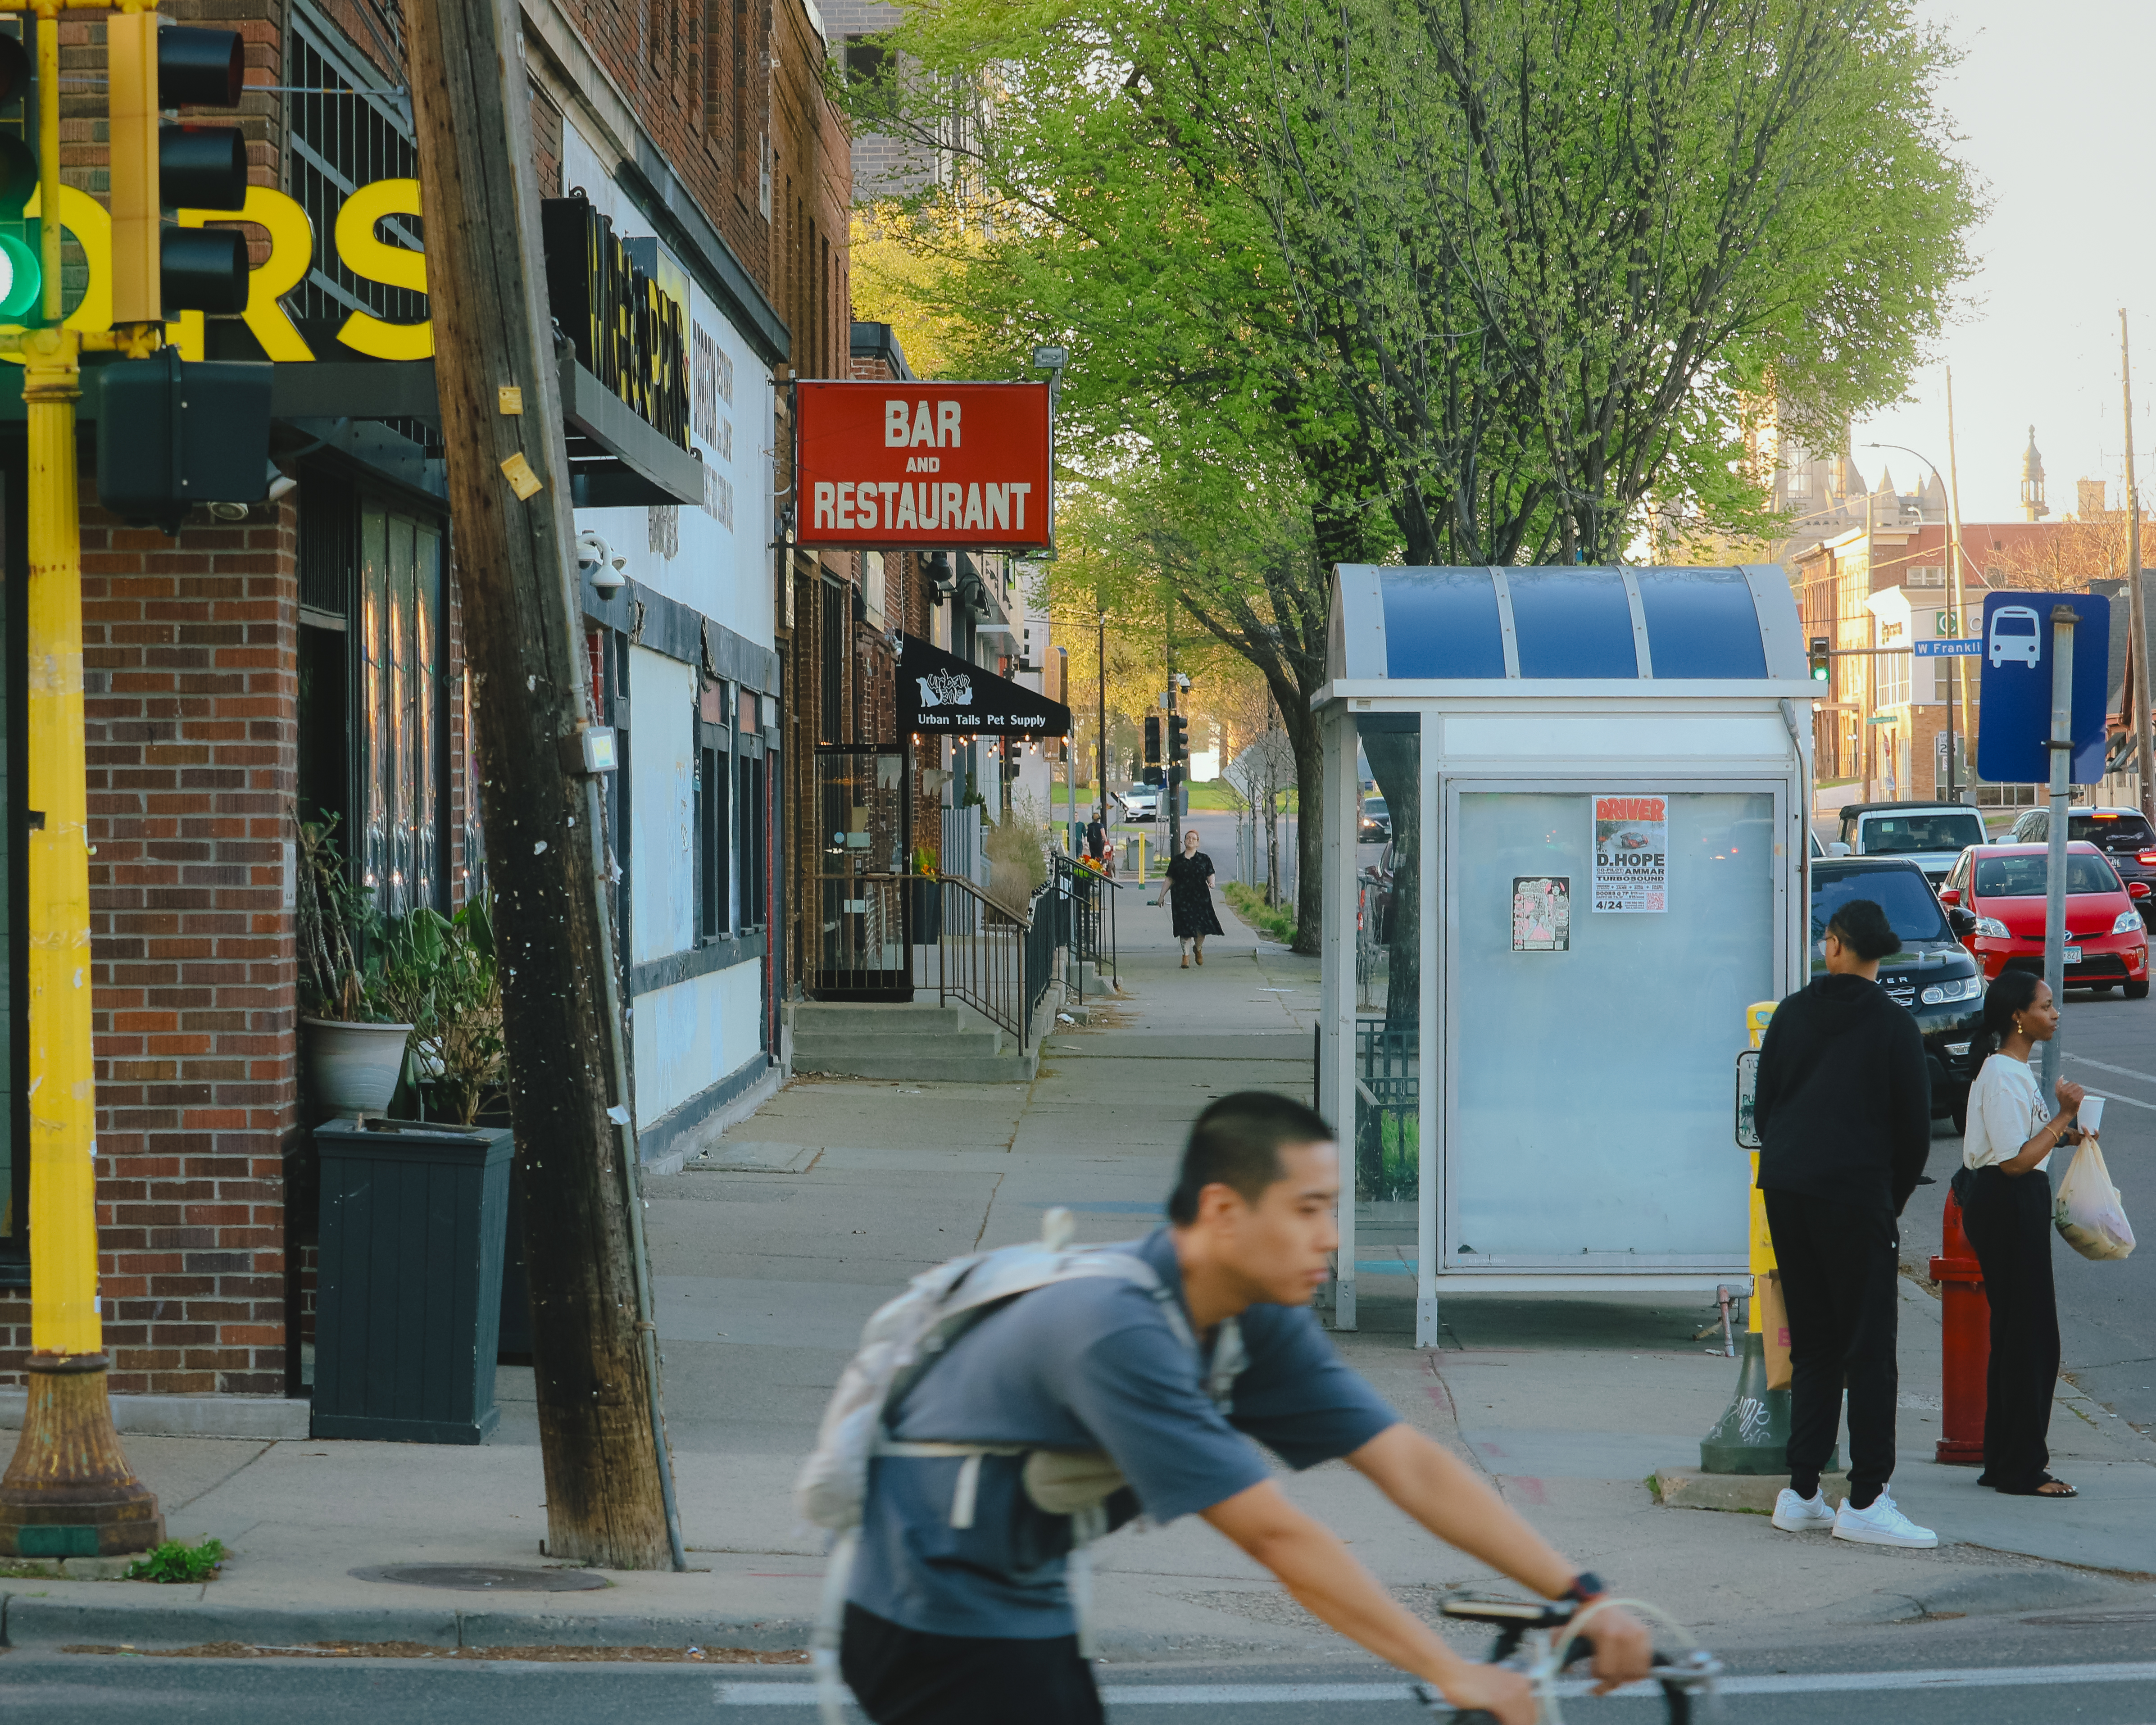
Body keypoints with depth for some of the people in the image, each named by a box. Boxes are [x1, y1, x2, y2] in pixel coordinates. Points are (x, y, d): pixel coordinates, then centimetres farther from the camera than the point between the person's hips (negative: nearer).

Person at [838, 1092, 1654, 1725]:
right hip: (937, 1620, -9)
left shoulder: (1258, 1323, -3)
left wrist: (1581, 1594, -10)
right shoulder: (1118, 1332, -30)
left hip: (1023, 1607, 9)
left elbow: (1411, 1466, -3)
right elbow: (1276, 1536, -31)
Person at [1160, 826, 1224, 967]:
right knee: (1185, 927, -6)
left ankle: (1198, 949, 22)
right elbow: (1170, 880, 13)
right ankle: (1186, 956, 2)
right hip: (1182, 898, 0)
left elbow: (1210, 875, 8)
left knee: (1201, 926, -7)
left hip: (1200, 897, 0)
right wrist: (1162, 896, 10)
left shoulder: (1204, 859, 9)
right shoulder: (1176, 860, 10)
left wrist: (1211, 882, -15)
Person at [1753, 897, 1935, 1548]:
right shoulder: (1893, 1024, -3)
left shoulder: (1791, 1014, 8)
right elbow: (1914, 1128, -1)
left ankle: (1801, 1493, 9)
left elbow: (1764, 1108, 13)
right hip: (1857, 1196, -5)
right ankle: (1865, 1500, -6)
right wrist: (1893, 1201, 11)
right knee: (1870, 1348, -2)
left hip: (1785, 1193, 5)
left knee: (1812, 1343, 12)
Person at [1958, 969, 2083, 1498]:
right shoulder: (2003, 1077, -18)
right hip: (2009, 1207, -11)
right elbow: (2017, 1161, -22)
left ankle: (2004, 1462, 20)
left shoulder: (2012, 1071, 15)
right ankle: (2022, 1469, -4)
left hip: (2011, 1206, 11)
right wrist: (2063, 1116, -18)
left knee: (2015, 1334, 14)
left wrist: (2064, 1135, 13)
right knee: (2031, 1338, -7)